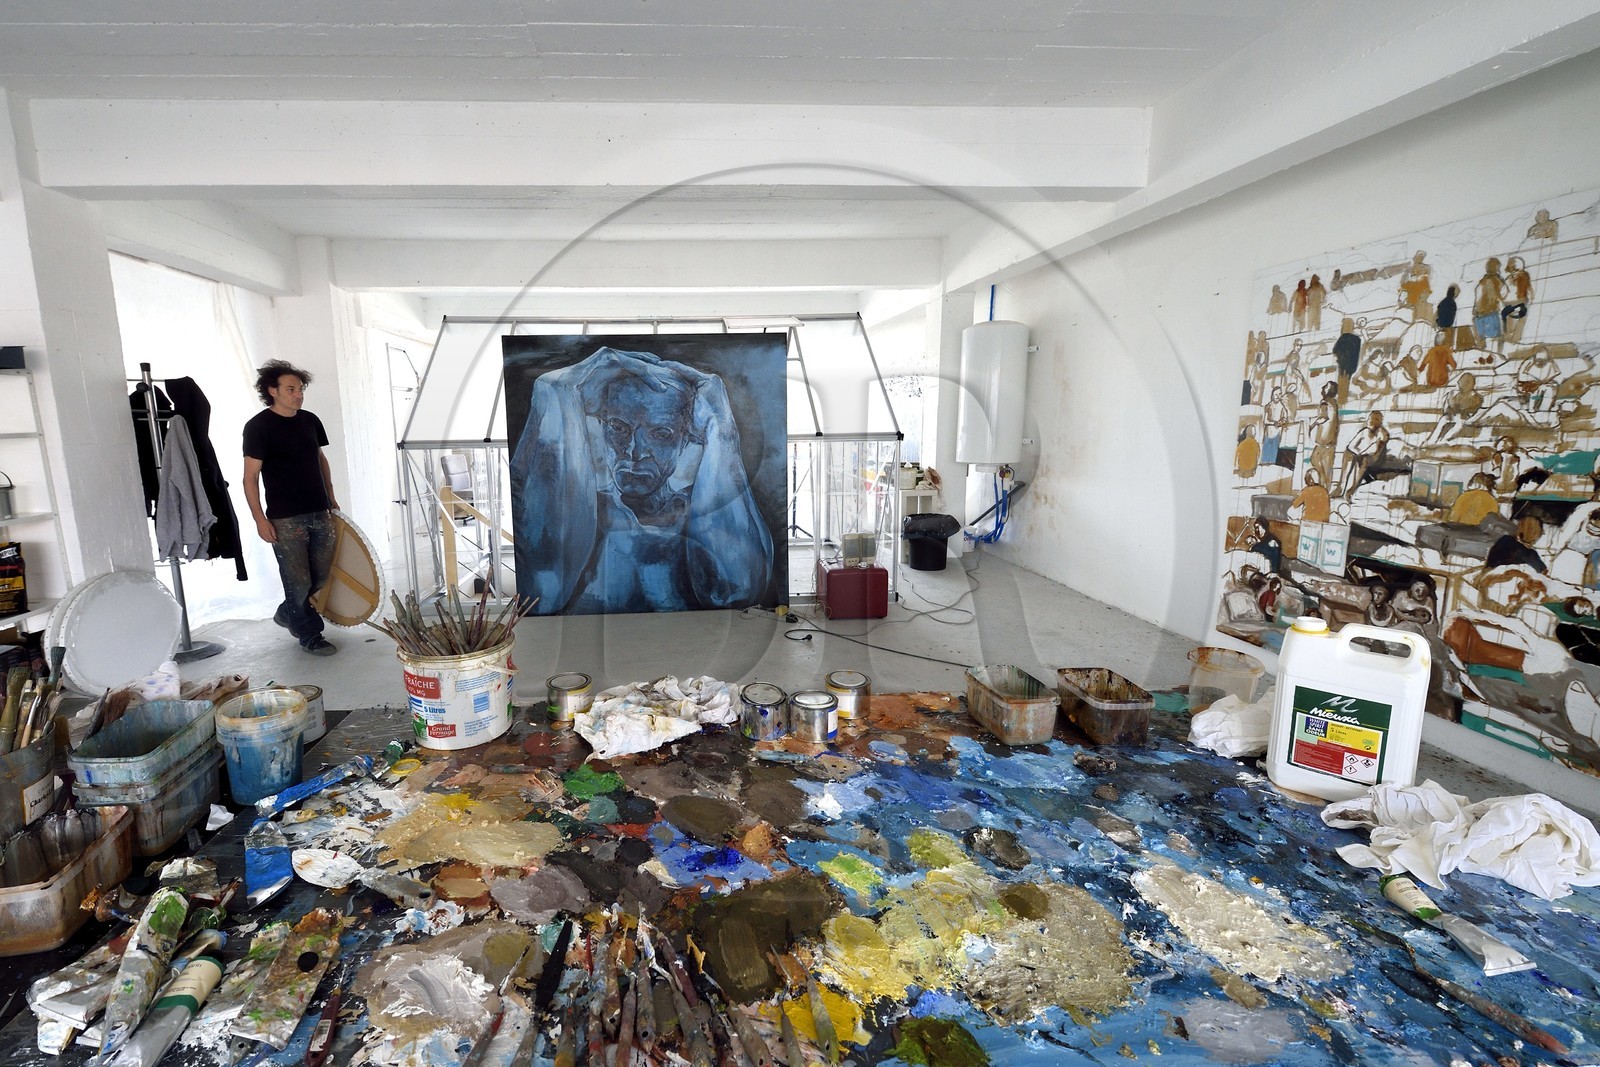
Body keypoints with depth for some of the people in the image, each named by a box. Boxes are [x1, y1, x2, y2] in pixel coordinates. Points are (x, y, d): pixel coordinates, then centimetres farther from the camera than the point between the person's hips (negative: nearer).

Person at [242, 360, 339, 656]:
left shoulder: (310, 420, 8)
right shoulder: (258, 427, -9)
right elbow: (250, 477, -9)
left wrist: (331, 498, 19)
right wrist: (260, 519, -14)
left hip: (320, 513, 6)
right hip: (285, 519, -6)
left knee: (321, 574, 12)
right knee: (298, 580, 0)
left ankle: (287, 613, 36)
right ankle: (310, 635, 15)